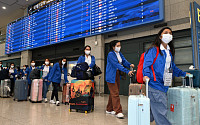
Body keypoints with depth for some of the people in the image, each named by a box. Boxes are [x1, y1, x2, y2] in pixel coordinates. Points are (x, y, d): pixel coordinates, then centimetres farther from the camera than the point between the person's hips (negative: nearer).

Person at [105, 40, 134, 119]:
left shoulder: (119, 53, 11)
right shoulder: (111, 54, -15)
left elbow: (124, 61, 1)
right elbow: (117, 65, -25)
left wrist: (129, 64, -21)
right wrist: (127, 71, -31)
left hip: (117, 75, 8)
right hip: (111, 76, -8)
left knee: (113, 93, 13)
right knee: (115, 94, -8)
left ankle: (109, 109, 24)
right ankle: (118, 111, -3)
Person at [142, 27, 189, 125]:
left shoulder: (170, 52, 21)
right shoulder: (153, 50, -3)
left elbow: (172, 67, 33)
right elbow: (147, 64, -14)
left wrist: (183, 74, 36)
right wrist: (146, 75, -31)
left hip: (164, 87, 7)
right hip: (154, 85, -7)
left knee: (152, 114, 9)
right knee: (161, 113, -7)